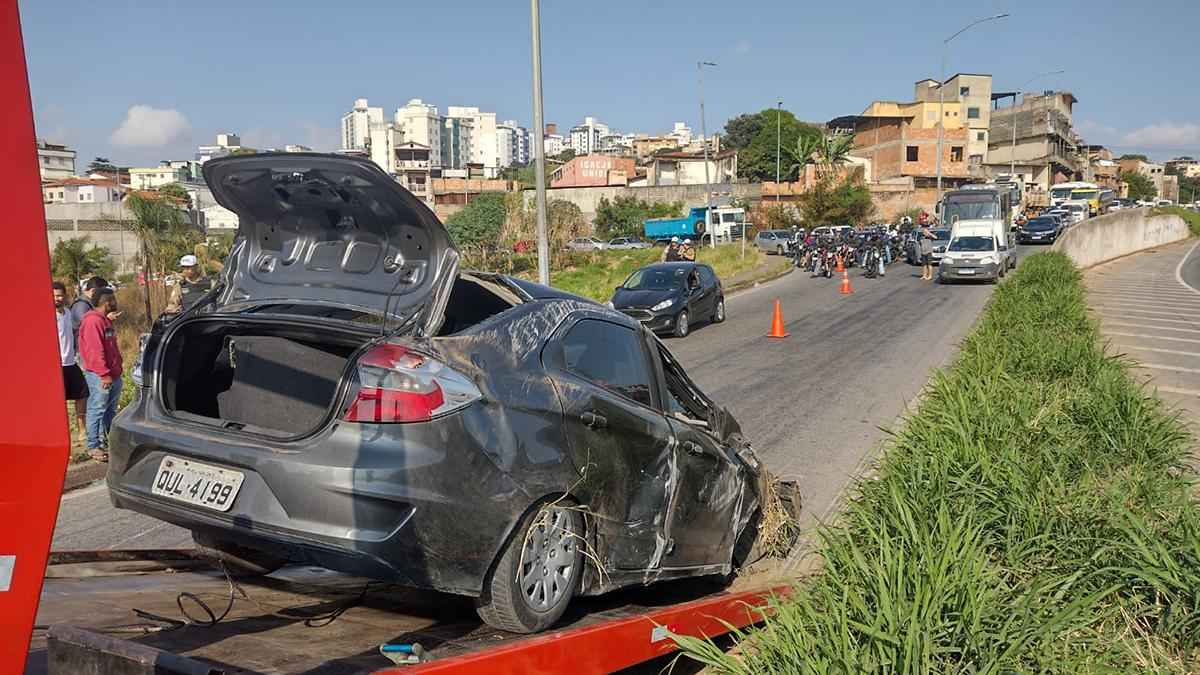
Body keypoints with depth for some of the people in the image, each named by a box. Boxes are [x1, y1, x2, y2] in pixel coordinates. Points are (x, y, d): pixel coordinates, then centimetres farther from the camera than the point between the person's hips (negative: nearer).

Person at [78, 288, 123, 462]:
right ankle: (93, 447, 0)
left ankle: (108, 441, 22)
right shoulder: (93, 321, -15)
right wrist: (104, 374, -22)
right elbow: (95, 351, -21)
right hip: (100, 376, -10)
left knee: (111, 410, 14)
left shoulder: (106, 320, 18)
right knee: (97, 410, -4)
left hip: (113, 374, 10)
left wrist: (118, 368, 17)